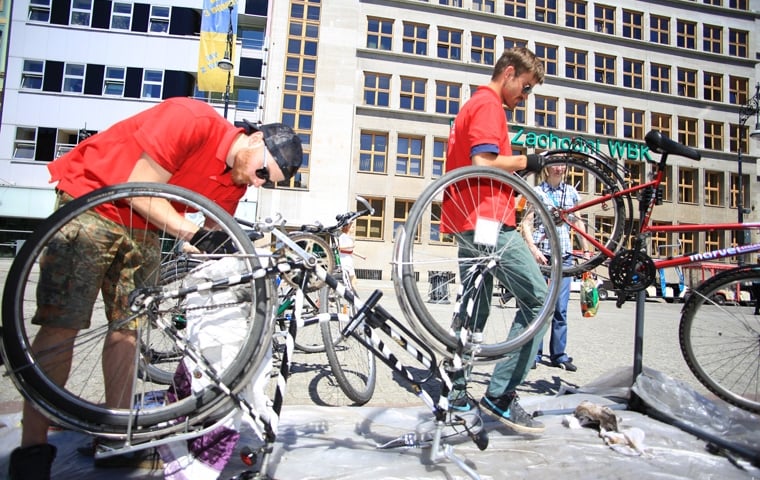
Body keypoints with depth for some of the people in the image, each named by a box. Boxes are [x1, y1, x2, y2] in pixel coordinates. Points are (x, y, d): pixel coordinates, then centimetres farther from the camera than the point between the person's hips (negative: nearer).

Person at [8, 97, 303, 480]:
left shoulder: (234, 183, -4)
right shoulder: (191, 119, -25)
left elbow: (216, 246, 1)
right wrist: (194, 233, -27)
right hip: (89, 199, -7)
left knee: (128, 327, 4)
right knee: (63, 323, -11)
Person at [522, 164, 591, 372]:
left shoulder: (571, 192, 13)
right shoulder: (536, 191, 2)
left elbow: (578, 222, 19)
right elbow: (526, 224, -4)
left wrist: (586, 250, 15)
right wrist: (533, 250, -17)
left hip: (564, 255, 3)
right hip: (541, 254, -3)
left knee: (560, 308, 3)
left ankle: (558, 353, 12)